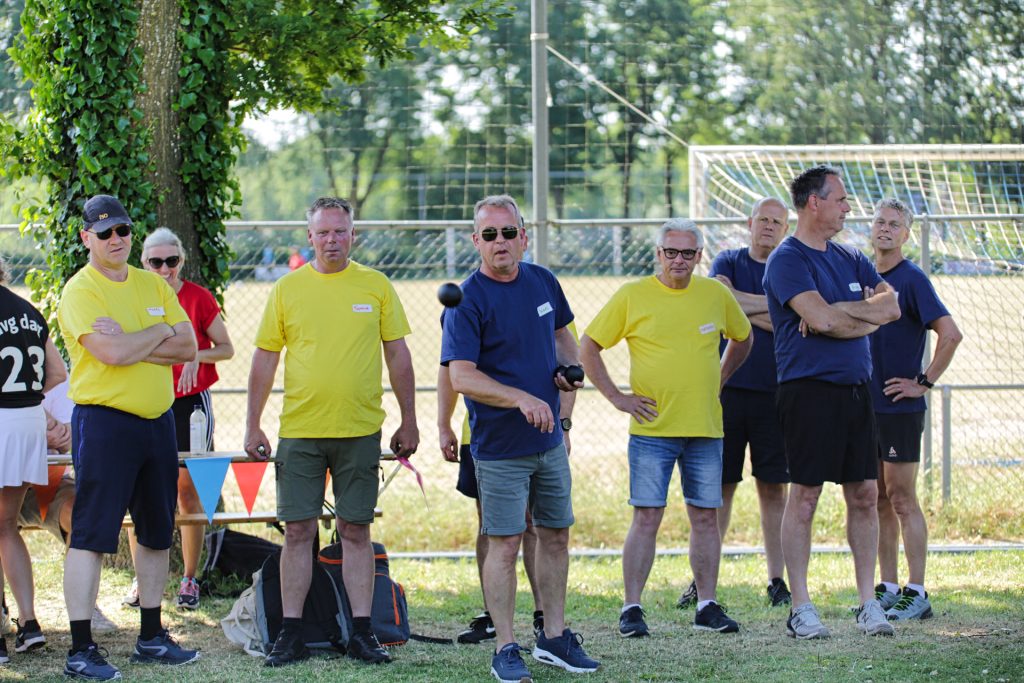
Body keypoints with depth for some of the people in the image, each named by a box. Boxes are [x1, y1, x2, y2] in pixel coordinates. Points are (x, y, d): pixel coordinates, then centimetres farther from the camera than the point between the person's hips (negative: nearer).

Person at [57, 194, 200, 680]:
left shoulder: (153, 285, 13)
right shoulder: (80, 291, -7)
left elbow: (188, 347, 4)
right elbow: (113, 353, -21)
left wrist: (130, 343, -10)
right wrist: (160, 333, -4)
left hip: (157, 420, 7)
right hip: (104, 421, -7)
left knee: (156, 531, 12)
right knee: (92, 535, -7)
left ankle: (151, 638, 22)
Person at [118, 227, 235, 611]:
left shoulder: (198, 298, -2)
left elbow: (226, 349, 2)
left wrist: (197, 355, -15)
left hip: (190, 402, -2)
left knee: (187, 487, -2)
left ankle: (189, 580, 7)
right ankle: (141, 580, 8)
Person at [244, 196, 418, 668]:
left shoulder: (376, 287, 4)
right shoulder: (287, 289, 3)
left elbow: (397, 355, 8)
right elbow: (265, 359, 7)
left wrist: (408, 422, 5)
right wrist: (252, 425, 4)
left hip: (360, 430, 0)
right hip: (299, 430, 0)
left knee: (356, 530, 4)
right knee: (298, 530, 1)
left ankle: (361, 632, 8)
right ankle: (291, 634, 6)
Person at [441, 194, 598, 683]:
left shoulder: (543, 282, 6)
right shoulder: (468, 300, -14)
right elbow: (461, 377, -22)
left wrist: (569, 367, 3)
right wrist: (522, 399, -31)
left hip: (550, 441, 6)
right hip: (499, 447, -6)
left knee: (556, 535, 12)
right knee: (505, 545, -4)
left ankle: (554, 637, 23)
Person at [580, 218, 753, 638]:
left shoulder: (717, 295, 7)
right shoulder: (632, 296, -3)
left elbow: (743, 340, 25)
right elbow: (588, 348, 3)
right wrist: (616, 397, -2)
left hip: (705, 429, 3)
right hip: (652, 429, -3)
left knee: (705, 517, 6)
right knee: (647, 517, -6)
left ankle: (708, 606, 14)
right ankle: (632, 609, -1)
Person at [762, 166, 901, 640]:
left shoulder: (850, 259, 16)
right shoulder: (788, 259, -7)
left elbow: (891, 306, 3)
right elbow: (821, 318, -20)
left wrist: (837, 312, -11)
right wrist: (866, 314, -3)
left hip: (856, 388, 7)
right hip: (810, 390, -7)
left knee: (865, 494, 7)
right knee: (804, 496, -4)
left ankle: (868, 602, 13)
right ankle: (800, 609, 1)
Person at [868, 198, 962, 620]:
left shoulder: (911, 279, -9)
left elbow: (950, 334, -18)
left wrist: (924, 381, -15)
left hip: (900, 407, -7)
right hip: (867, 404, 7)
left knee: (902, 499, -7)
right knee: (880, 500, 9)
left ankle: (917, 595, -4)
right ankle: (888, 590, 15)